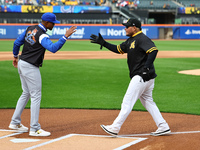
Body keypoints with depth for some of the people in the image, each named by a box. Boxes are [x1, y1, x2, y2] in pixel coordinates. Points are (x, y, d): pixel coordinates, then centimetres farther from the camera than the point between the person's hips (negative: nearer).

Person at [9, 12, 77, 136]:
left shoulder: (30, 28, 6)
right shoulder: (42, 35, -20)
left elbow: (17, 43, 13)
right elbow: (53, 48, -36)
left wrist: (15, 56, 27)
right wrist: (65, 36, -34)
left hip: (21, 64, 10)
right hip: (31, 68, -9)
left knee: (26, 93, 20)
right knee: (36, 96, -3)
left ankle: (15, 122, 24)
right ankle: (34, 129, -1)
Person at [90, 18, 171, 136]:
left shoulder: (142, 39, -13)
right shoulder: (131, 40, 18)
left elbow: (153, 50, -27)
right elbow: (118, 49, 24)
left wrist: (147, 67, -34)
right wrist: (103, 43, 17)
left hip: (141, 76, -11)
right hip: (143, 77, 11)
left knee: (128, 101, -8)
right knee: (148, 102, 14)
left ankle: (115, 128, -5)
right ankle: (163, 127, 14)